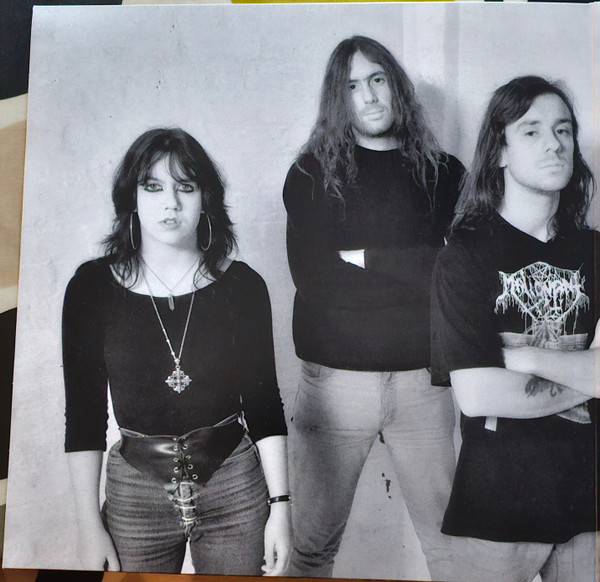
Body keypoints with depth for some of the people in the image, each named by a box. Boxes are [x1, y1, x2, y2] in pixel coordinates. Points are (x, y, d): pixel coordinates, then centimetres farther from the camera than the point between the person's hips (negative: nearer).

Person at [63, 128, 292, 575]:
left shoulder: (242, 285, -5)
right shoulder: (92, 287, -6)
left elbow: (264, 403, -1)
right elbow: (84, 413, -2)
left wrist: (280, 505, -3)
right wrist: (89, 525, -1)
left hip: (235, 487, 0)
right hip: (135, 491, 0)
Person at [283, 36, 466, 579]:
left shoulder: (442, 172, 10)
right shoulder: (312, 172, 4)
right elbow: (310, 272, -9)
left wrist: (365, 259, -8)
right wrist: (417, 268, -10)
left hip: (422, 380, 2)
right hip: (335, 377, -1)